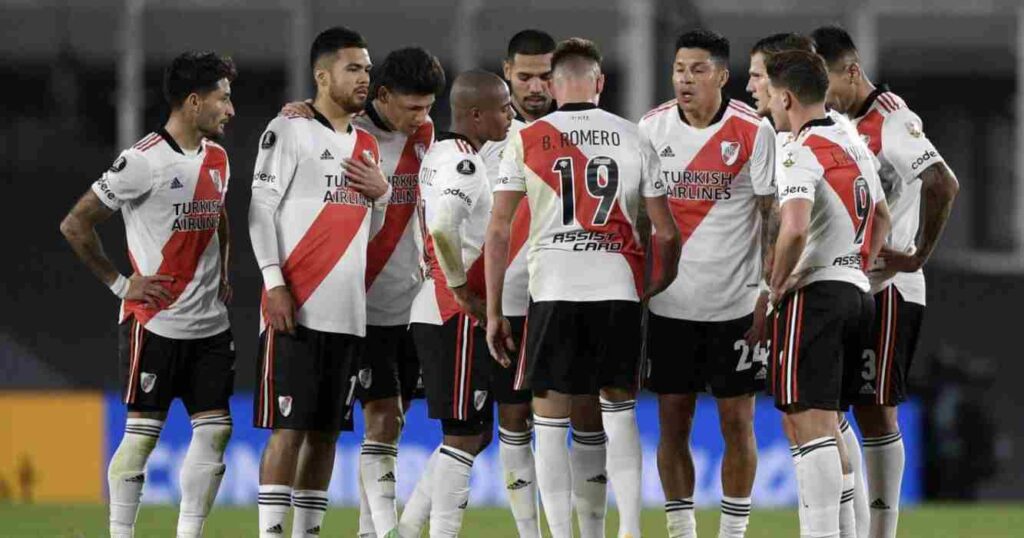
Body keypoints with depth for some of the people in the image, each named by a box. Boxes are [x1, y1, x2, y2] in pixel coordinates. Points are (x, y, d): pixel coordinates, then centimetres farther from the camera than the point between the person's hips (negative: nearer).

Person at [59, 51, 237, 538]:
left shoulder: (217, 159, 10)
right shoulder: (144, 161, -14)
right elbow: (75, 225, -12)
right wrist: (120, 284, -10)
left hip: (210, 324, 7)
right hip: (155, 322, -7)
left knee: (215, 428, 3)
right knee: (143, 431, -4)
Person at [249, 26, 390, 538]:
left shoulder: (366, 145, 18)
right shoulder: (289, 130, -3)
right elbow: (261, 208, -8)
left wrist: (383, 193, 4)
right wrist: (274, 282, -16)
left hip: (348, 312, 7)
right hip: (297, 306, -7)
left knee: (327, 430, 7)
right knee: (288, 427, -9)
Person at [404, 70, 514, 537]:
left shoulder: (437, 154, 14)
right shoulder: (464, 162, -16)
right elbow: (443, 229, -30)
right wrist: (463, 291, -19)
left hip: (432, 312, 10)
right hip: (456, 317, -10)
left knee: (477, 431, 15)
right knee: (463, 435, -5)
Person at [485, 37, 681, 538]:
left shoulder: (526, 141, 3)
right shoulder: (634, 140, 7)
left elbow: (498, 231, 0)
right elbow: (667, 233, 9)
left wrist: (493, 312, 6)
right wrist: (656, 286, 28)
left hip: (553, 291, -2)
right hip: (618, 290, 2)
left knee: (550, 421, 5)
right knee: (619, 411, 15)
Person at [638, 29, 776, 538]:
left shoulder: (753, 131, -7)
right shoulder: (651, 127, 1)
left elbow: (774, 216, -5)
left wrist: (770, 295, -10)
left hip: (735, 302, -3)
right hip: (668, 301, 3)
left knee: (737, 421, 2)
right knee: (672, 422, 4)